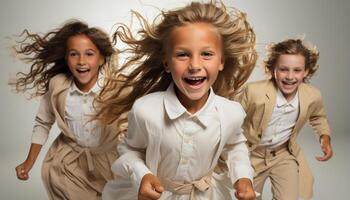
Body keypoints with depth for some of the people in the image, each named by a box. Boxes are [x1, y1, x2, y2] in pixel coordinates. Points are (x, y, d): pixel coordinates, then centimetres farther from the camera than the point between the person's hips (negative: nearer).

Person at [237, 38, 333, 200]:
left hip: (285, 155, 2)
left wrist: (325, 137, -7)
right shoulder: (254, 91, -30)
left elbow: (318, 117, 8)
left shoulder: (313, 96, -17)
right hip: (252, 155, -2)